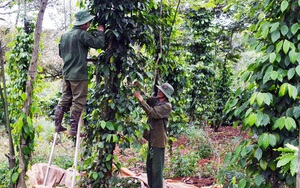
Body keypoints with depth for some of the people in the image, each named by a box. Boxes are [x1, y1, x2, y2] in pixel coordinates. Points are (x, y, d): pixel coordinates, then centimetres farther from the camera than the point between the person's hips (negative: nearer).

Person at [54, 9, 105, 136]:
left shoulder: (64, 35, 11)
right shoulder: (82, 34, -13)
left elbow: (61, 53, 20)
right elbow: (99, 44, -12)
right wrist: (100, 32, 5)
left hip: (66, 72, 7)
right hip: (78, 74, -7)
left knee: (65, 99, 14)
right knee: (78, 101, 0)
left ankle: (58, 125, 15)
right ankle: (74, 128, 1)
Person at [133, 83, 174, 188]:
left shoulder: (167, 106, -15)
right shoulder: (155, 101, 7)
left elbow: (153, 113, -26)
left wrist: (141, 99, -26)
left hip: (159, 140, -8)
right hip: (152, 138, 8)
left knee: (157, 168, -3)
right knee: (149, 166, 17)